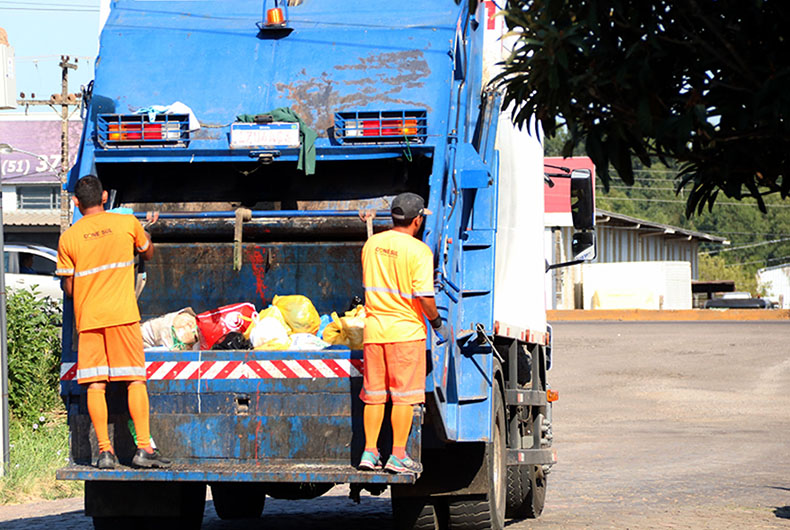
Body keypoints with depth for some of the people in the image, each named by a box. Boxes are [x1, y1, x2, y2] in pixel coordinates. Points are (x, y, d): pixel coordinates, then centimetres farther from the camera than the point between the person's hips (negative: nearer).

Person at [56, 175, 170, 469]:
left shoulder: (68, 238, 0)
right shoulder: (127, 223, 0)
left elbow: (68, 287, 4)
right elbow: (148, 253, 19)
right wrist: (143, 233, 39)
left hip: (87, 317, 1)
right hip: (123, 313, -1)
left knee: (95, 385, 3)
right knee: (135, 380, 1)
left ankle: (105, 450, -1)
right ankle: (144, 448, -5)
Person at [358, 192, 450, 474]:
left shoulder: (371, 244, 7)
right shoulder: (418, 251, -12)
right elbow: (423, 296, -16)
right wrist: (438, 323, -2)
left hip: (374, 327, 5)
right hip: (406, 329, -5)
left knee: (374, 394, 11)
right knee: (404, 395, 1)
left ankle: (370, 452, 13)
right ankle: (398, 456, 1)